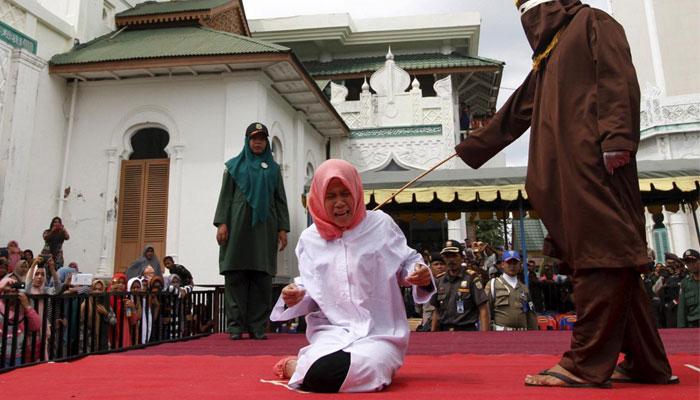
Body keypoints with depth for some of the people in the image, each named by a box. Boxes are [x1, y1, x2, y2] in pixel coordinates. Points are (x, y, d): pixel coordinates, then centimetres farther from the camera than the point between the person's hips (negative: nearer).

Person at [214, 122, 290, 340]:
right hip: (238, 225, -1)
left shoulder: (273, 168, 16)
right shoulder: (234, 165, 12)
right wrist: (221, 223, -7)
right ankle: (236, 326, 1)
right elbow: (225, 196, 5)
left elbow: (280, 200, 11)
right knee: (235, 277, -4)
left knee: (262, 279, -2)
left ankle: (257, 326, 3)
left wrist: (282, 229, 2)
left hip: (264, 227, 1)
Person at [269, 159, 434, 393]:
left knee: (365, 373, -34)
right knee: (321, 374, -31)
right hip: (332, 331, 1)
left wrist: (420, 274, -15)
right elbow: (312, 288, 11)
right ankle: (293, 365, 7)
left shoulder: (380, 224, -1)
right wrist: (295, 298, -11)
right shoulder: (310, 238, 6)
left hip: (380, 332, -1)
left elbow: (406, 263, 7)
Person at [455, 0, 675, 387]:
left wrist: (616, 136, -20)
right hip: (567, 170, 8)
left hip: (594, 161, -8)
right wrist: (470, 148, 37)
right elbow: (511, 116, 35)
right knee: (609, 258, 4)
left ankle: (586, 365, -14)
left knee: (602, 256, -12)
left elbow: (618, 76, -6)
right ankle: (646, 363, 8)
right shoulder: (547, 60, 33)